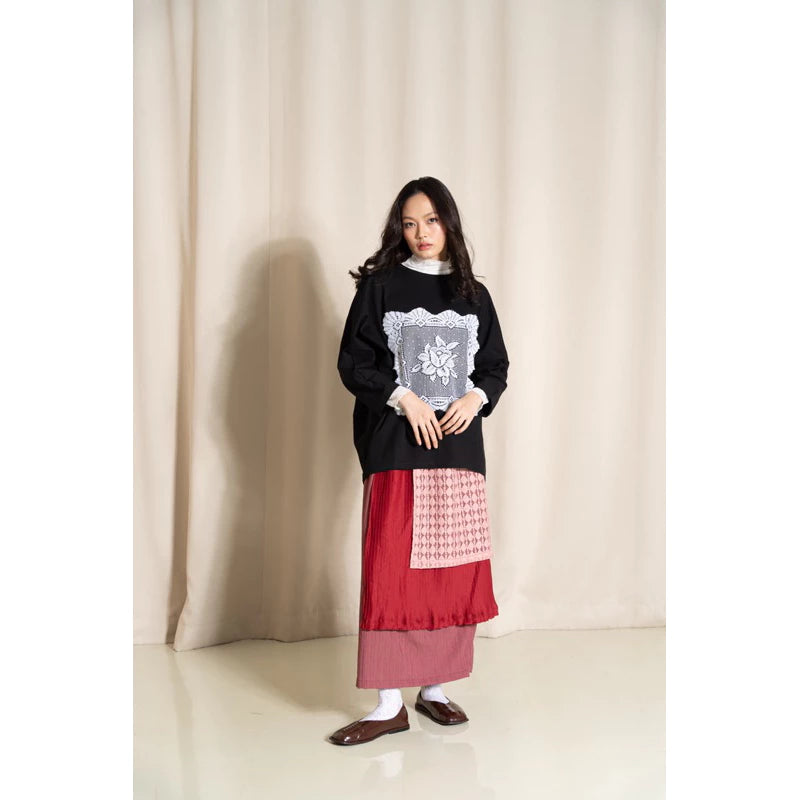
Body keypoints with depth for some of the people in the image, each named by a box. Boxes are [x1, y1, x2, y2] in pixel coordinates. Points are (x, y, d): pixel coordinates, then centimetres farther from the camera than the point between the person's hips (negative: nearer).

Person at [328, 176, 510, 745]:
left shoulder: (474, 295, 13)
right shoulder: (379, 286, 3)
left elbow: (497, 365, 14)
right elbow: (353, 362, -1)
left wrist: (476, 397, -6)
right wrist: (403, 398, -13)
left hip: (460, 447, 3)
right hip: (396, 447, -3)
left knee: (454, 569, 5)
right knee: (391, 569, -6)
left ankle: (435, 688, 19)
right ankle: (390, 705, 3)